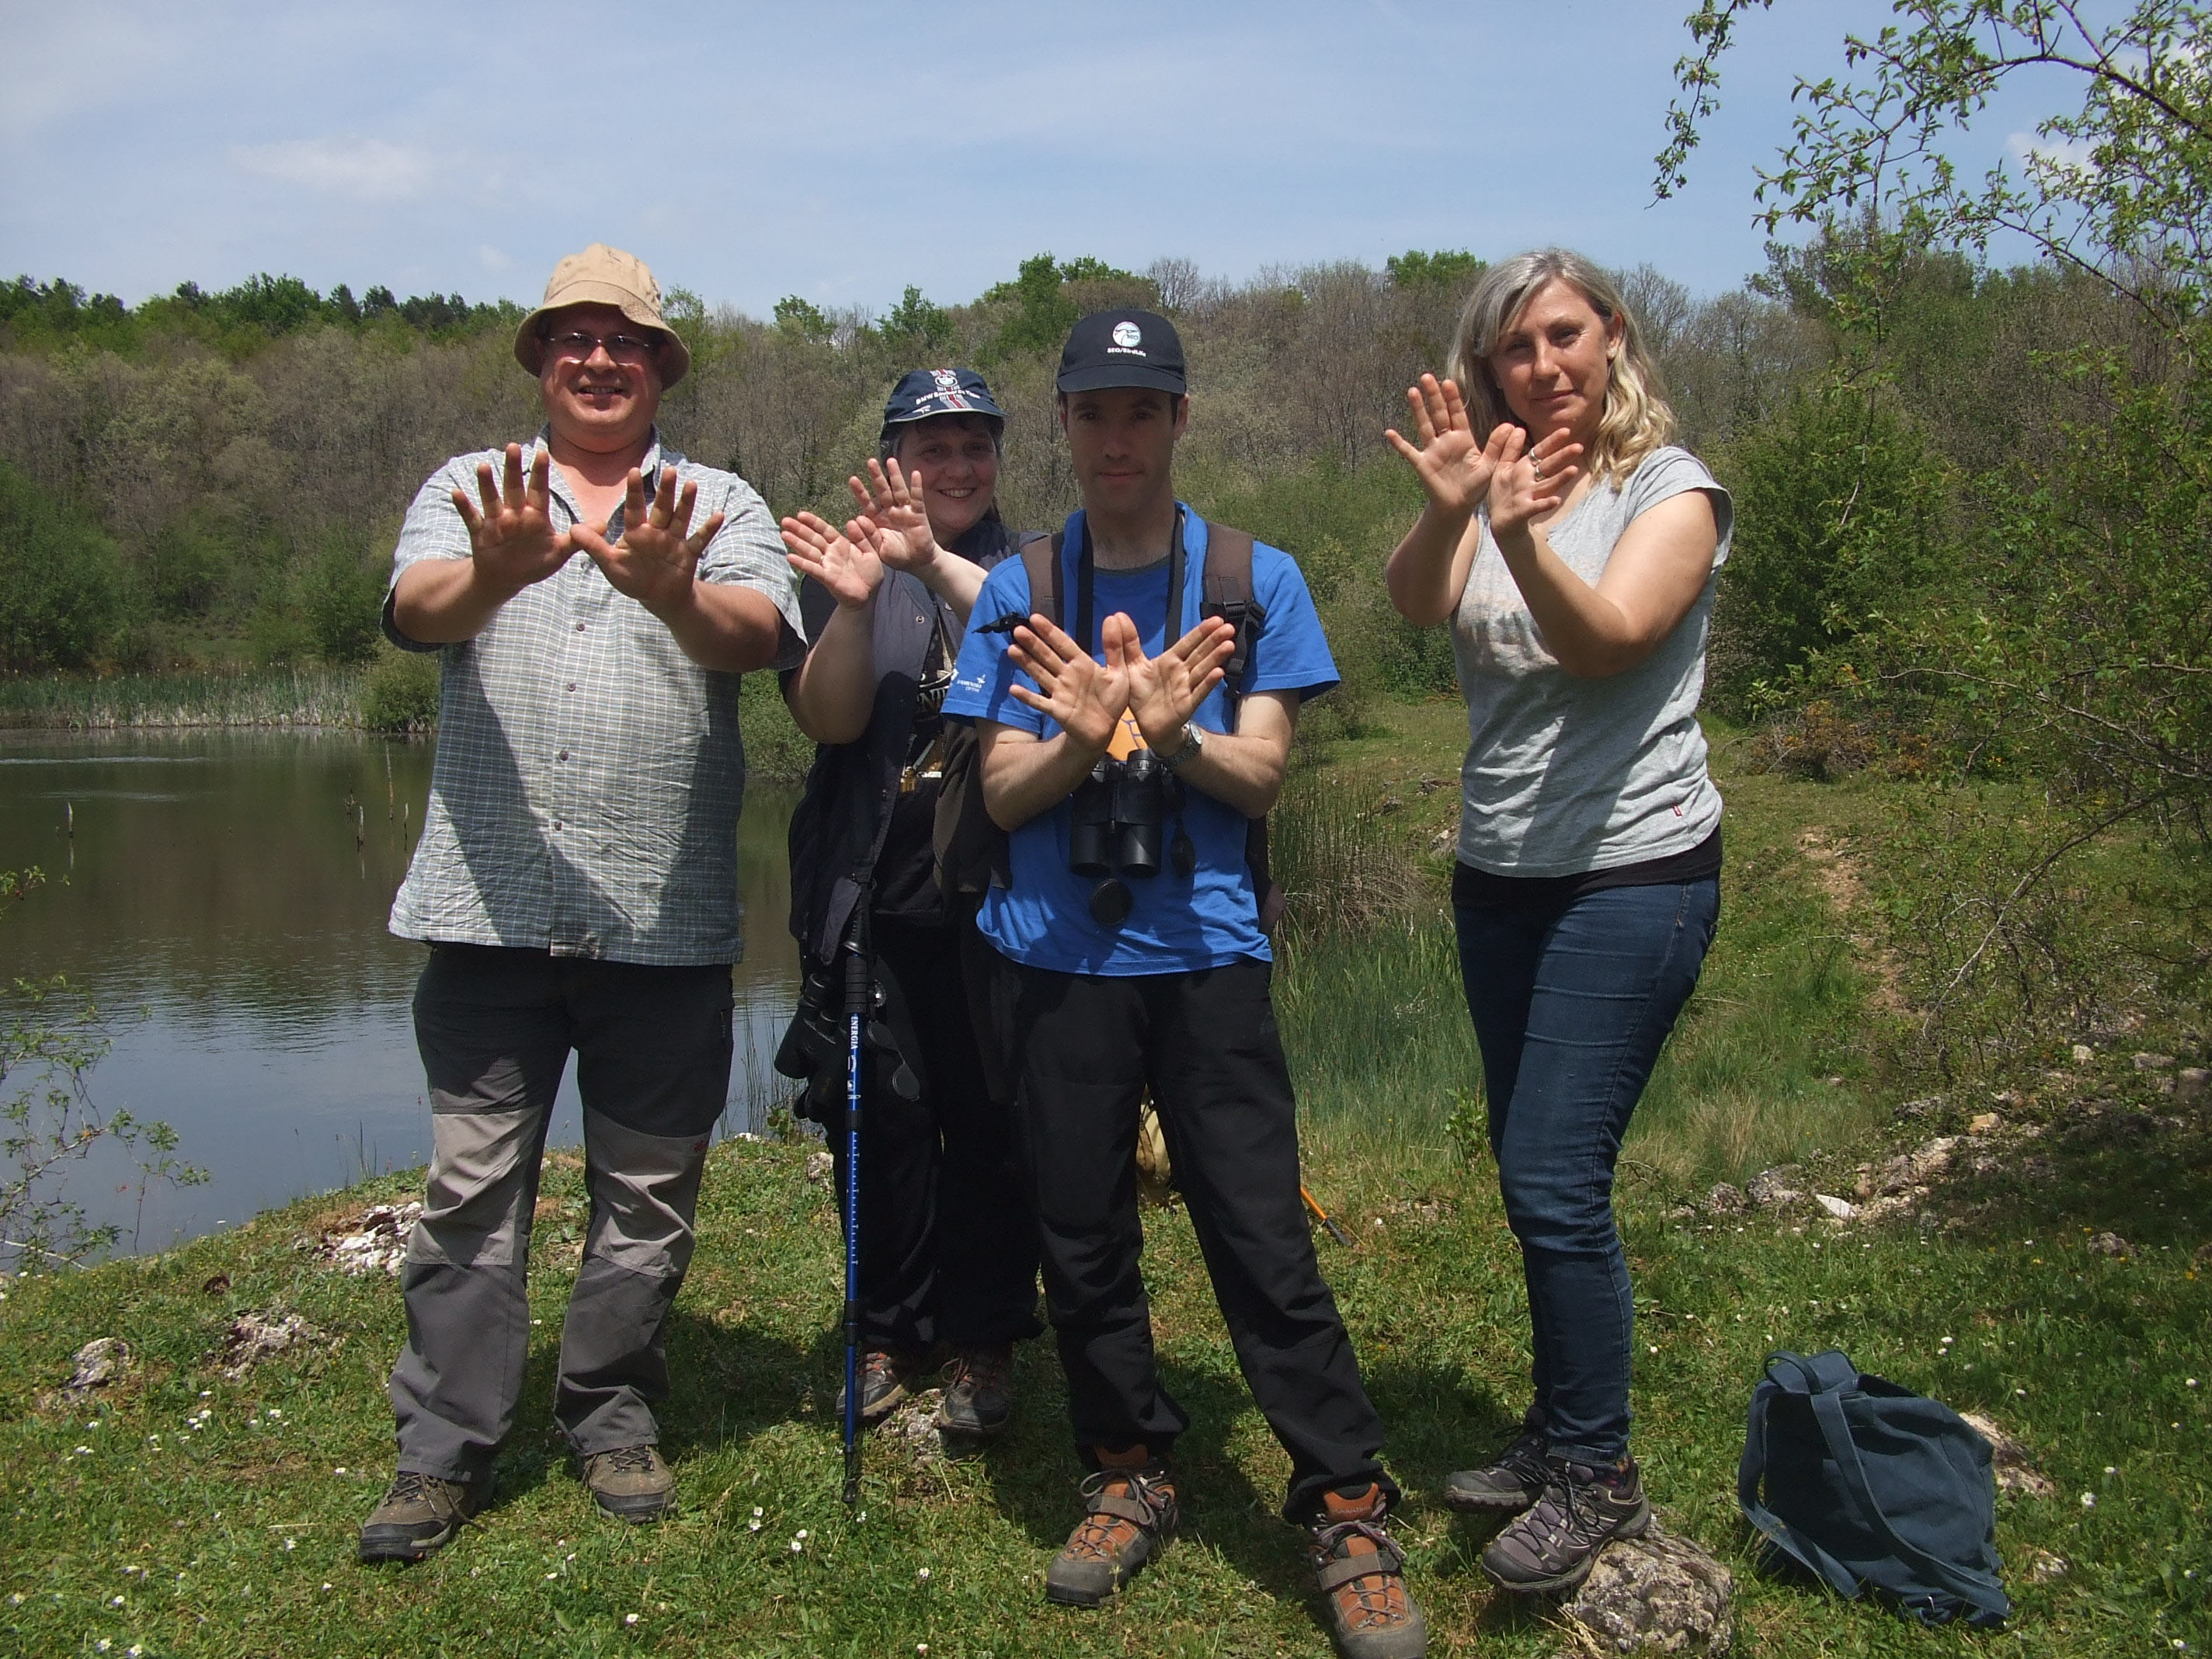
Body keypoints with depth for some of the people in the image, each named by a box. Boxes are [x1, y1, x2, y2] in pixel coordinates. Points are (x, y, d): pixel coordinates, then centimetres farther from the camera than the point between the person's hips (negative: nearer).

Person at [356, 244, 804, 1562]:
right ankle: (447, 1451, 16)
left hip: (667, 919, 0)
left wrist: (670, 590, -35)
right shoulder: (471, 492, 9)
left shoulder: (721, 506, 8)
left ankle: (613, 1418, 26)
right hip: (491, 905, 0)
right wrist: (499, 572, -35)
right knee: (473, 1186, 5)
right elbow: (417, 611, -12)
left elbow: (759, 637, -13)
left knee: (650, 1193, 9)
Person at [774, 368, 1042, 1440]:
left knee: (992, 1120, 1)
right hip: (874, 898, 1)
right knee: (880, 1115, 2)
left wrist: (937, 562, -28)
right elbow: (829, 719, -4)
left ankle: (984, 1341, 16)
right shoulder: (842, 567, 10)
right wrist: (856, 603, -20)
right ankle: (891, 1331, 19)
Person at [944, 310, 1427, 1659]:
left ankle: (1350, 1510, 9)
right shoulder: (1018, 593, 8)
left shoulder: (1256, 580, 5)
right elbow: (1004, 793, 2)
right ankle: (1133, 1477, 26)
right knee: (1083, 1239, 8)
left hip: (1206, 952, -2)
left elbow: (1261, 775, -2)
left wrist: (1173, 734, -23)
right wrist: (1082, 738, -19)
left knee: (1264, 1241, -4)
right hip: (1056, 957, 2)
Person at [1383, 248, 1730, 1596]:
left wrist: (1522, 535, -39)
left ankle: (1598, 1475, 6)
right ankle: (1561, 1440, 27)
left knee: (1554, 1177, -9)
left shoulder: (1674, 488, -5)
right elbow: (1417, 603, -14)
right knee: (1536, 1177, 13)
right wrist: (1449, 512, -35)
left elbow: (1606, 640, -23)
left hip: (1635, 870, -6)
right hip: (1500, 875, 6)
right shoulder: (1497, 481, 7)